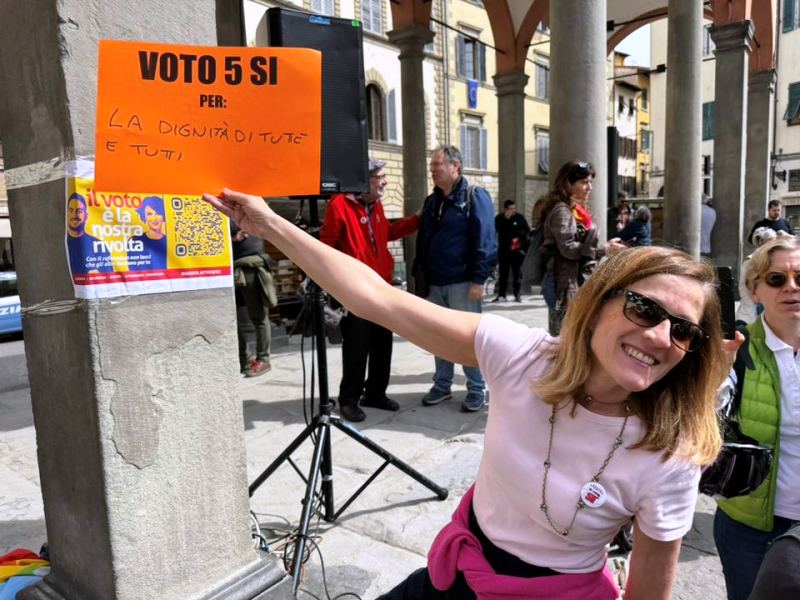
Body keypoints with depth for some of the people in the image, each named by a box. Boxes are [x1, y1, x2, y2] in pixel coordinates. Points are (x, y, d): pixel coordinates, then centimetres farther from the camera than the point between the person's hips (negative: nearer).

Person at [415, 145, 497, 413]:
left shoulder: (475, 196, -6)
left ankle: (477, 390, 15)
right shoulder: (432, 201, 14)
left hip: (462, 282, -6)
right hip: (435, 283, 6)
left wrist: (479, 280, -19)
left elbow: (485, 241, -13)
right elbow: (422, 241, 18)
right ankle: (442, 385, 26)